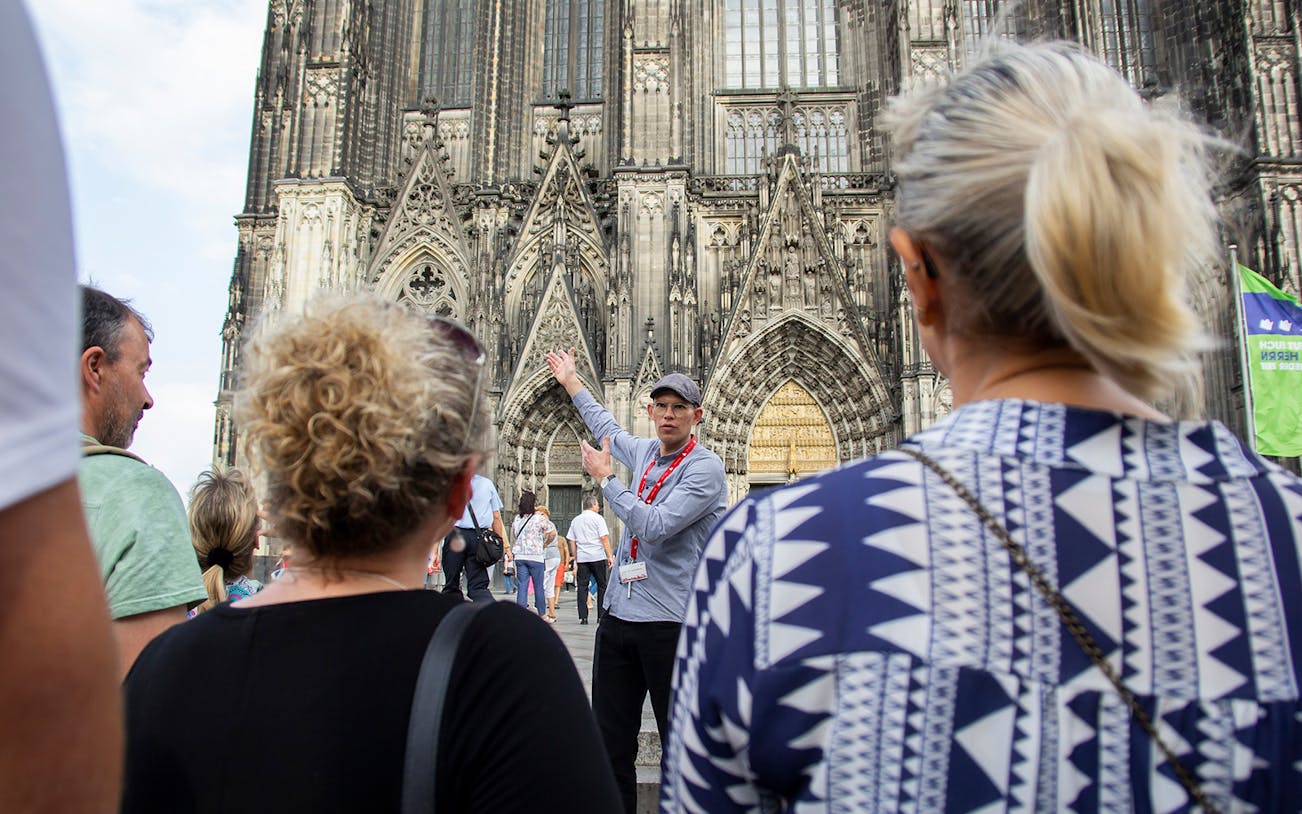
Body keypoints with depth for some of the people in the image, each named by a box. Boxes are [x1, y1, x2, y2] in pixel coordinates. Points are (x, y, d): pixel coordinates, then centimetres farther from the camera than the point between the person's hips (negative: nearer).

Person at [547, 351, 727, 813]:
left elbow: (656, 526, -22)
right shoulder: (645, 452, 12)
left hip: (669, 623, -7)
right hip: (618, 616, 7)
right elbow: (607, 427, 34)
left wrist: (605, 479, -11)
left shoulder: (704, 469, -10)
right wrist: (570, 382, 44)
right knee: (610, 741, 12)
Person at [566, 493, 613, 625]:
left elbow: (572, 542, 13)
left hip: (581, 558, 4)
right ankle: (602, 616, 5)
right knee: (602, 586, 6)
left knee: (582, 587, 3)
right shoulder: (598, 518, -1)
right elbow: (604, 538, -8)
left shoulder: (575, 520, 13)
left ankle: (583, 617, -1)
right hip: (598, 557, -3)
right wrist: (610, 556, -6)